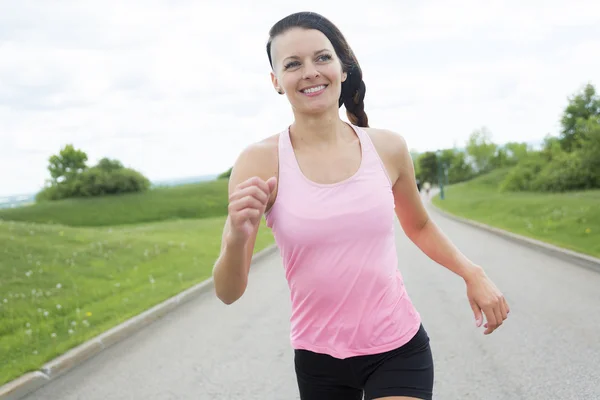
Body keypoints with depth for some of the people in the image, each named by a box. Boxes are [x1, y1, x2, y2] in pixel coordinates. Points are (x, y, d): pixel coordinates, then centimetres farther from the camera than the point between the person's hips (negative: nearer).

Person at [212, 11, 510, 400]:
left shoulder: (388, 147, -4)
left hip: (399, 348, 1)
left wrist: (472, 273, 5)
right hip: (319, 359, 0)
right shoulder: (260, 162, -11)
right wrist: (237, 237, -31)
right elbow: (229, 292, -13)